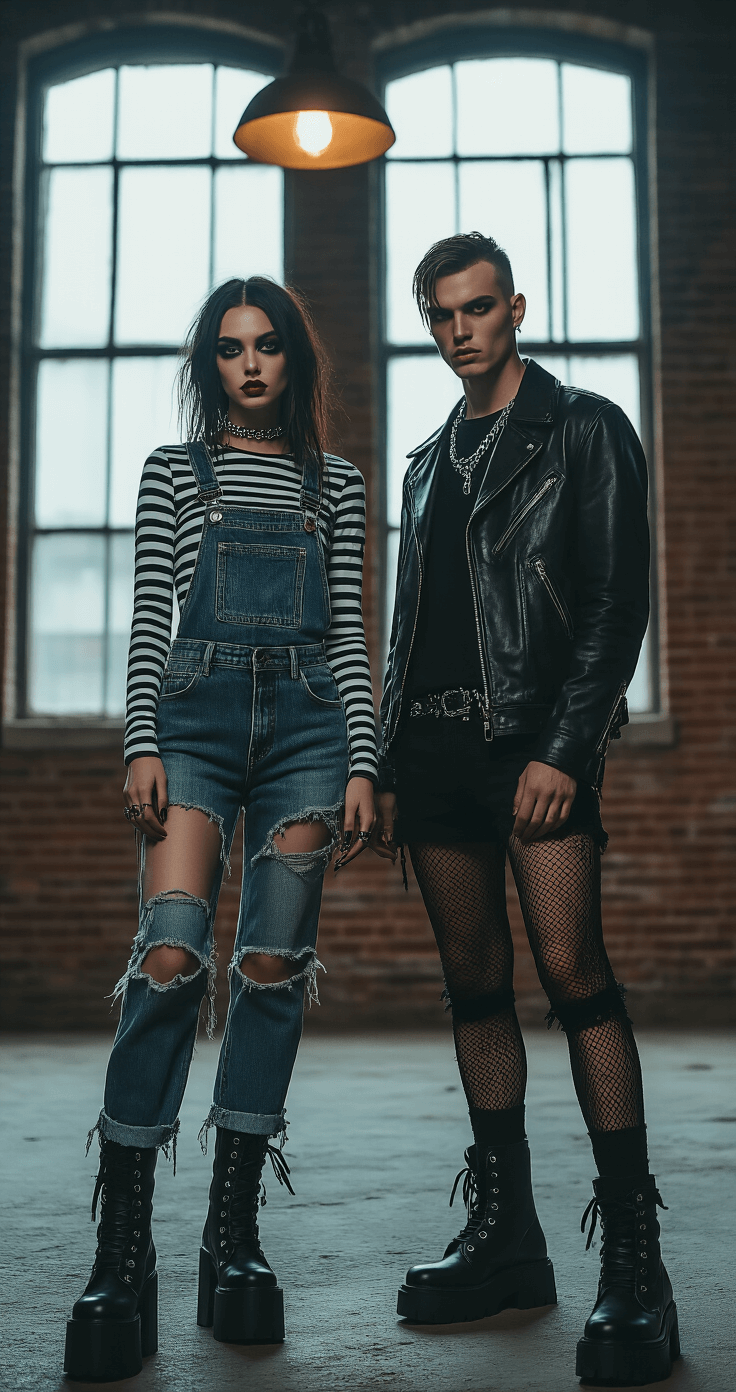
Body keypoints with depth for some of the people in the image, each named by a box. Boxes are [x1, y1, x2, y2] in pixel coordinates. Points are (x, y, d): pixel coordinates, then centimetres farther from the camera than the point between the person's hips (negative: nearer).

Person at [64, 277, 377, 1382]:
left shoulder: (337, 483, 16)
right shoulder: (174, 470, 13)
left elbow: (349, 633, 12)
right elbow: (147, 616, 7)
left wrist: (362, 764, 3)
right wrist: (141, 743, -6)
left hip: (308, 721, 2)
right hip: (197, 713, -1)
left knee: (273, 967, -2)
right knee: (170, 956, -15)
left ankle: (234, 1233, 7)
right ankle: (122, 1248, -11)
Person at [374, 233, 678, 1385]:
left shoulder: (584, 430, 4)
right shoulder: (431, 461, 22)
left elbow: (617, 601, -6)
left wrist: (563, 749, -15)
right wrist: (390, 768, 15)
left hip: (536, 740, -6)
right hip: (438, 747, 6)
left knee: (572, 974, -15)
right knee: (477, 989, 6)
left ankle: (633, 1260, -9)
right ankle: (506, 1240, 14)